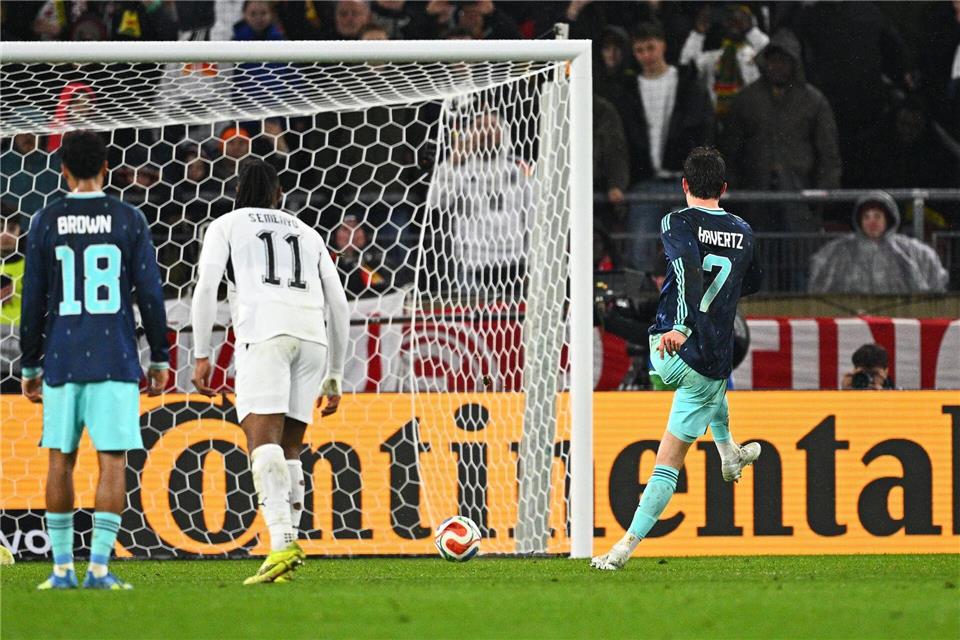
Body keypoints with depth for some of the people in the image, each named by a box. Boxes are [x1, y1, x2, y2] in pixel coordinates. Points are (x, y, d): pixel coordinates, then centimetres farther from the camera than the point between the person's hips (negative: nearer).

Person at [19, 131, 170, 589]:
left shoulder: (46, 223, 2)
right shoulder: (129, 221, 1)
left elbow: (33, 302, 2)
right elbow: (150, 295, -1)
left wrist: (29, 367, 10)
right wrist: (160, 360, 7)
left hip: (61, 361, 1)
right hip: (116, 361, -1)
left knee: (60, 461, 9)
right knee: (113, 461, -1)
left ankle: (62, 567, 9)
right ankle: (99, 565, -10)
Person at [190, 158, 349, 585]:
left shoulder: (226, 226, 20)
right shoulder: (307, 234, 31)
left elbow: (206, 286, 3)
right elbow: (338, 305, 25)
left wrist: (201, 356, 1)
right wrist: (334, 376, 29)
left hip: (263, 332, -4)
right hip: (312, 335, 4)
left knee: (263, 439, -16)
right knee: (289, 448, 12)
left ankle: (282, 542, -34)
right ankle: (289, 544, 2)